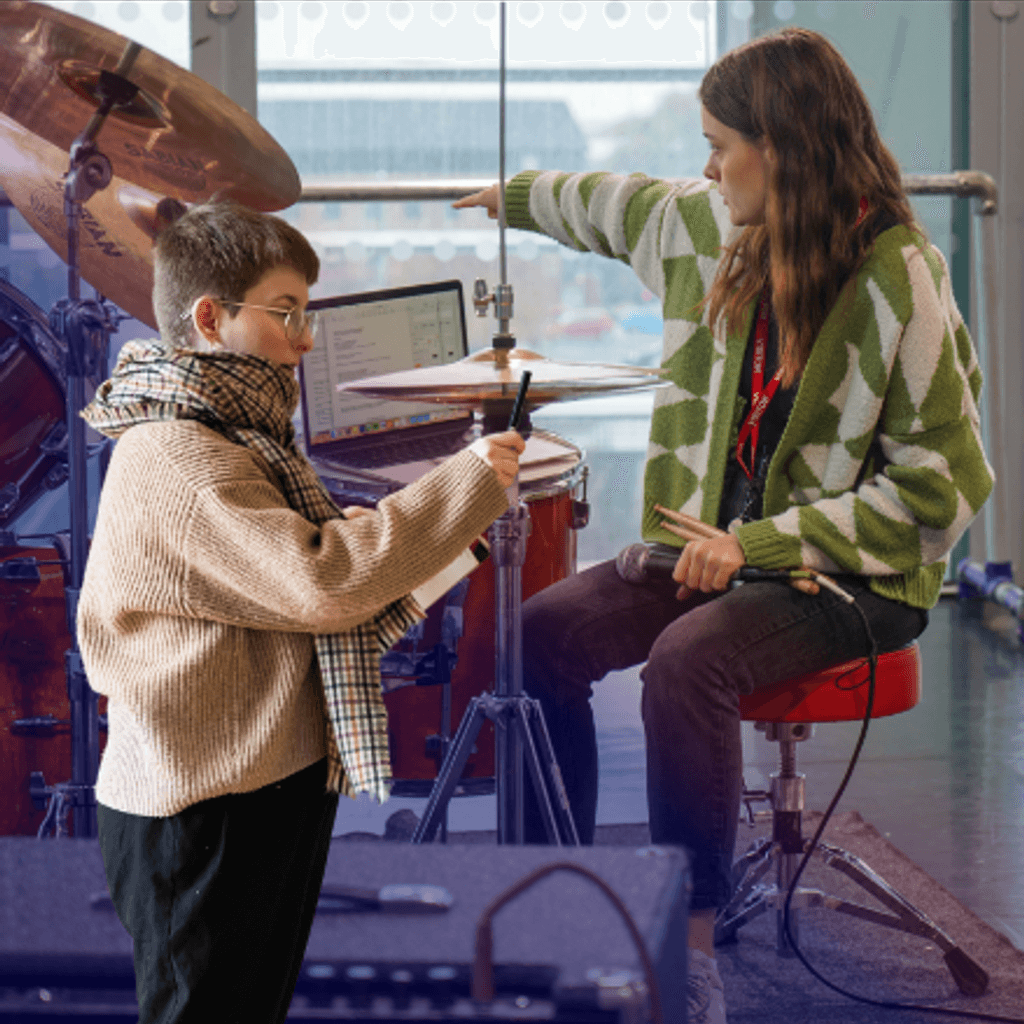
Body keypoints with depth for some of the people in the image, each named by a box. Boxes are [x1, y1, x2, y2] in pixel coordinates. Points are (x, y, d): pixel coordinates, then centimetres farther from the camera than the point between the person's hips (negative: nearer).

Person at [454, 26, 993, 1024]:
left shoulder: (899, 280, -19)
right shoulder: (719, 229, 1)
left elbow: (942, 483, -19)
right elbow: (623, 205, 25)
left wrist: (760, 543, -22)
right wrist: (519, 196, 41)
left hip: (852, 571, -7)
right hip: (722, 543, 7)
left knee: (687, 658, -32)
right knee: (545, 630, -12)